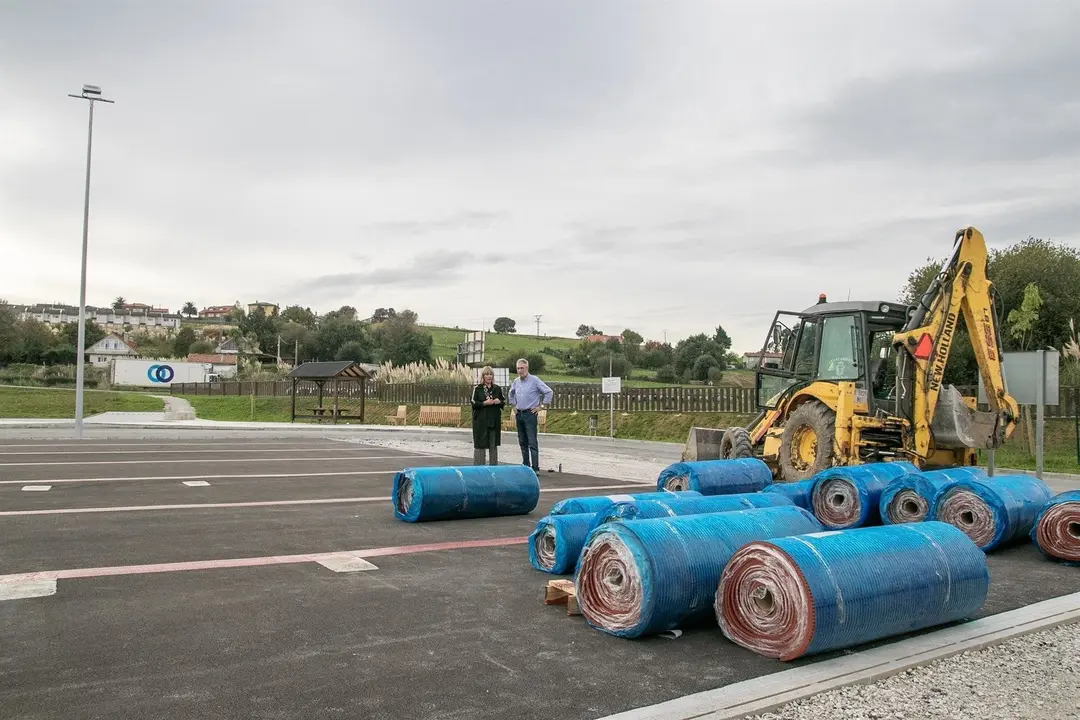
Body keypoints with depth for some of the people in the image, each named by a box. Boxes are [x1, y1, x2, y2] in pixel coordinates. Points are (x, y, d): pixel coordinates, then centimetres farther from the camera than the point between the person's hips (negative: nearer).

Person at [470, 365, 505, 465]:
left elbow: (504, 401, 14)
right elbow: (474, 403, -6)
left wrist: (499, 401, -7)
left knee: (493, 444, 10)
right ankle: (478, 466, 4)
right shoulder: (477, 389, -1)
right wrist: (485, 403, -19)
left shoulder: (497, 388, 10)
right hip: (481, 421, -4)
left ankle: (494, 465, 20)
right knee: (480, 444, -3)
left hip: (495, 421, 4)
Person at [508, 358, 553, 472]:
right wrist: (513, 405, 20)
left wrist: (542, 406, -8)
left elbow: (549, 392, -9)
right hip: (519, 414, 7)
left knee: (532, 442, -10)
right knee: (522, 442, 12)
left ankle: (535, 468, -9)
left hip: (530, 414, -7)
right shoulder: (516, 381, 10)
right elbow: (511, 393, 30)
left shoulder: (534, 380, -9)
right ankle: (525, 466, 20)